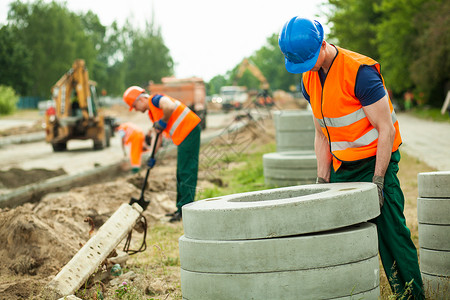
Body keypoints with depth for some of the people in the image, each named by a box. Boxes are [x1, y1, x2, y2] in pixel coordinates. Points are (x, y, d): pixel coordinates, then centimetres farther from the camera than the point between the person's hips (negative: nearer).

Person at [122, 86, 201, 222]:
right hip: (183, 137, 11)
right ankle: (182, 209, 19)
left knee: (187, 172, -10)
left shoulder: (154, 99, -9)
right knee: (181, 173, 13)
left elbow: (169, 106, -31)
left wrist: (163, 121, -15)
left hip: (189, 130, -11)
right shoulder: (152, 113, 20)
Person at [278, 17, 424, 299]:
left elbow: (386, 130, -17)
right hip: (342, 167, 7)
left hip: (375, 160, -7)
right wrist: (323, 181, 6)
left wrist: (377, 181, -18)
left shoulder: (359, 71, -19)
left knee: (391, 233, -7)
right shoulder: (309, 78, 5)